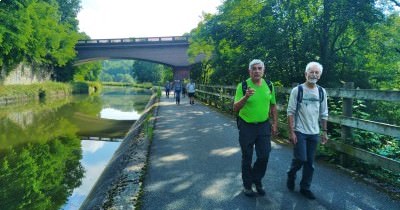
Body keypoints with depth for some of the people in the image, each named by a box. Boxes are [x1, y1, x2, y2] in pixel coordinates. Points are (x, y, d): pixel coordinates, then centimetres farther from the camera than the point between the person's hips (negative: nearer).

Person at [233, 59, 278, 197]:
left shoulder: (269, 85, 1)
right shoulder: (243, 86, -12)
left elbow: (273, 106, 11)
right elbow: (235, 108, -16)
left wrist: (275, 124, 9)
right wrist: (246, 97, -33)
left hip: (264, 126, 3)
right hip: (246, 126, -3)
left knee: (264, 156, 4)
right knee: (247, 158, 10)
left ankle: (257, 180, 31)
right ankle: (247, 185, 29)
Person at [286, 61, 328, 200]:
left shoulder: (322, 92, 5)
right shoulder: (297, 90, -7)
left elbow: (323, 114, 11)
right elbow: (290, 112, -9)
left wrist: (324, 131, 9)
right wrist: (291, 132, -13)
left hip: (314, 133, 4)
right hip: (299, 132, -4)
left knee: (310, 162, 9)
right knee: (300, 158, -8)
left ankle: (305, 188, 24)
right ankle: (291, 175, 24)